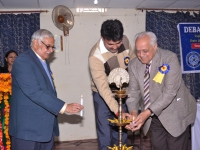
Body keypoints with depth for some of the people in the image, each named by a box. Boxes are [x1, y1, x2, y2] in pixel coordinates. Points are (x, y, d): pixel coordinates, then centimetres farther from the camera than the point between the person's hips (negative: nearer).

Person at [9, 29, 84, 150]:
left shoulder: (44, 61, 16)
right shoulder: (23, 61, -14)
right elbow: (34, 92, -24)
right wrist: (63, 107, -23)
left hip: (45, 125, 8)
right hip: (28, 126, -8)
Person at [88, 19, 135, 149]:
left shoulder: (125, 41, -15)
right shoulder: (96, 56, -30)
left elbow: (133, 61, 4)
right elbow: (103, 87, -34)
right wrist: (118, 111, -41)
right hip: (103, 95, -4)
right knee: (105, 135, 1)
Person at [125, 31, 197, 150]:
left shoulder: (170, 59, -20)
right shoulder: (134, 65, -4)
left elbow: (169, 92, -25)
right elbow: (134, 92, -4)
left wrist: (147, 112, -31)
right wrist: (133, 112, -23)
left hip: (175, 114, -4)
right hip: (153, 117, 4)